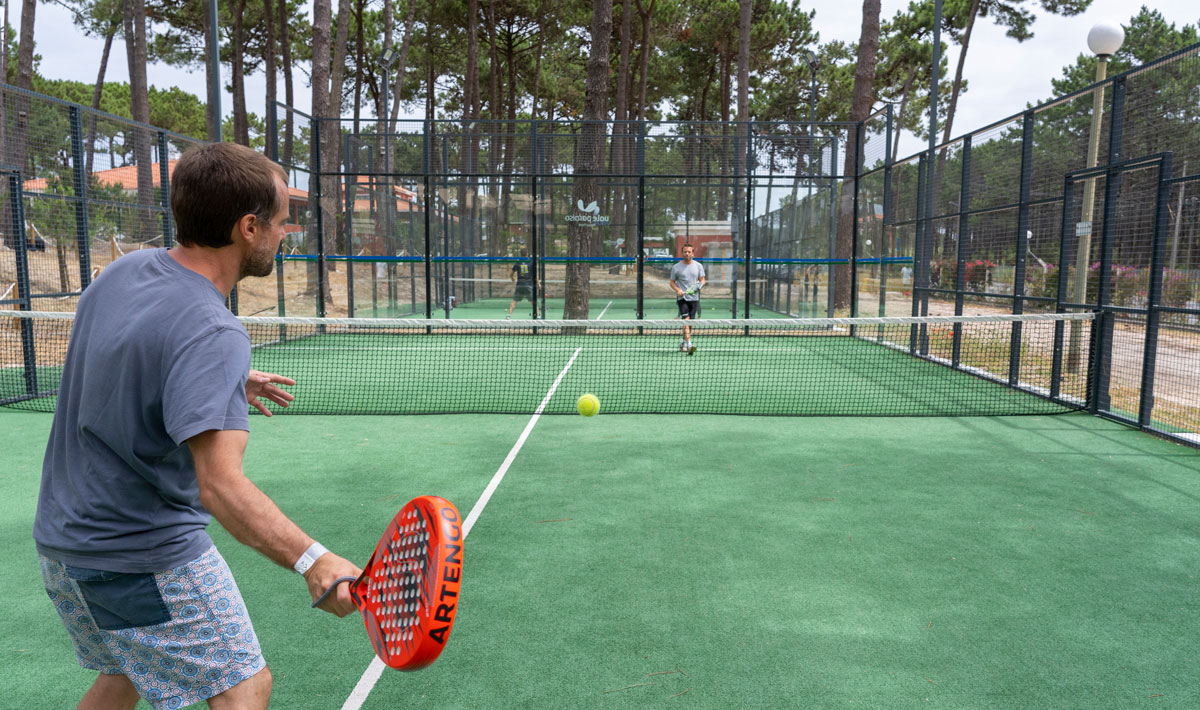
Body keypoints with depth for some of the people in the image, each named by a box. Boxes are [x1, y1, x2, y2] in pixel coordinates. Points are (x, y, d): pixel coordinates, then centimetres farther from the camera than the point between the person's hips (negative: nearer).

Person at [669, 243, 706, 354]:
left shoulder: (698, 266, 7)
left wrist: (700, 285, -13)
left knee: (690, 322, 7)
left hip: (694, 297, 3)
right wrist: (678, 290, -13)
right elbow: (672, 282, 5)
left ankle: (684, 344, 23)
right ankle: (689, 345, -26)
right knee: (686, 319, -18)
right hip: (682, 297, -3)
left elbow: (702, 280, 10)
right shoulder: (676, 267, 1)